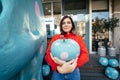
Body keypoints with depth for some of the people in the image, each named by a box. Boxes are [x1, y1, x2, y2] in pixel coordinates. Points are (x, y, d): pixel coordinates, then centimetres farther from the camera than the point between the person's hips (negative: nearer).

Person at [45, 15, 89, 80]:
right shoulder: (55, 37, -1)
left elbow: (85, 55, -9)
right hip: (57, 72, 0)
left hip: (74, 72, 1)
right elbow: (48, 54, -8)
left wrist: (73, 66, -27)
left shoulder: (78, 38, 0)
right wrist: (58, 68, -26)